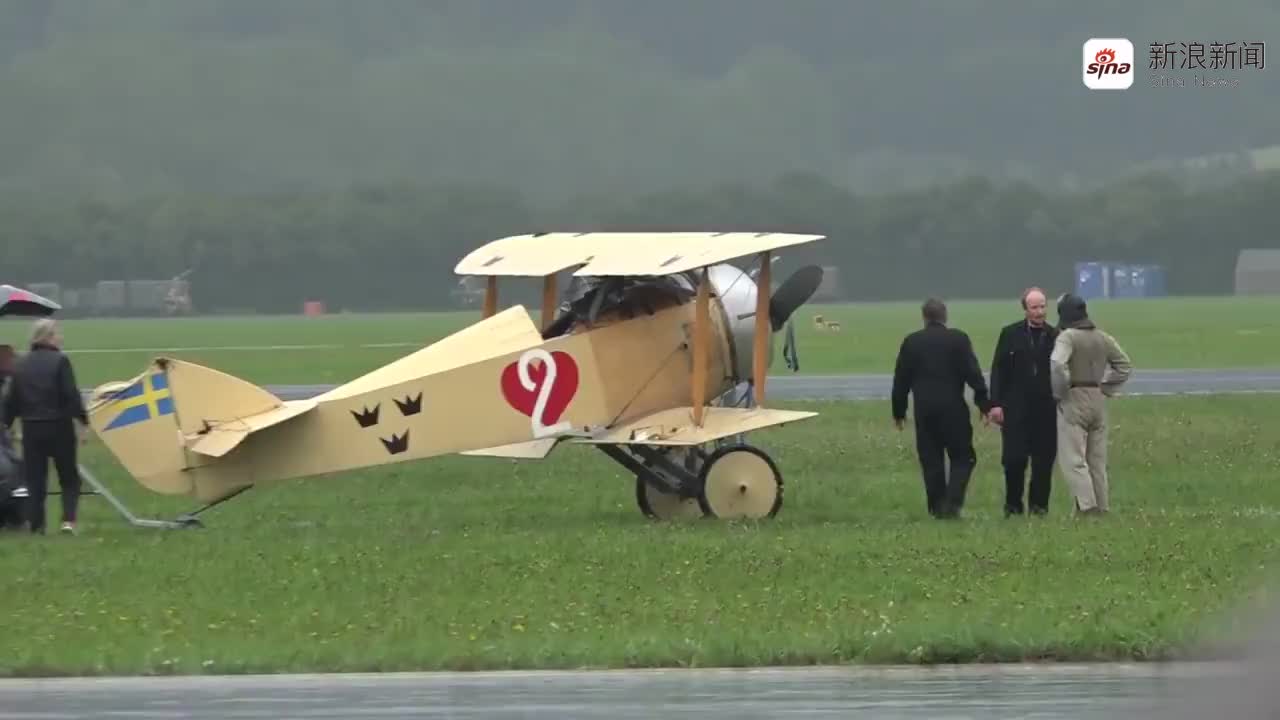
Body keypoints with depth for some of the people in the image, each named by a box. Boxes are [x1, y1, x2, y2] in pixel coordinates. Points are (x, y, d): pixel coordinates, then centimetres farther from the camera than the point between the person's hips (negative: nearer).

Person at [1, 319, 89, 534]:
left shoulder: (22, 364, 6)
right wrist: (83, 420, -10)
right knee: (69, 478, 8)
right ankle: (68, 520, -8)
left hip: (31, 428, 4)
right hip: (59, 427, -4)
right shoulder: (59, 361, -10)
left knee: (35, 479, 10)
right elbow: (71, 395, -15)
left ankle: (36, 525, 7)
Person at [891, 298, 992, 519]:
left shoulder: (911, 342, 3)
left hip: (924, 411, 2)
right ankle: (952, 502, -13)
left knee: (931, 461, 8)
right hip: (953, 409, -2)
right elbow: (973, 374, -7)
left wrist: (899, 411, 13)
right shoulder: (959, 339, -3)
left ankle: (937, 508, 6)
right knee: (963, 458, 4)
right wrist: (983, 403, -2)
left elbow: (901, 379, 6)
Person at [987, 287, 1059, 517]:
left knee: (1044, 459, 2)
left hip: (1046, 409, 1)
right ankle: (1013, 504, 10)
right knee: (1014, 459, -4)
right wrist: (995, 403, -4)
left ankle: (1039, 504, 12)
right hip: (1016, 409, -1)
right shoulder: (1010, 334, 3)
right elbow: (998, 370, 2)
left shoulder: (1054, 336, 5)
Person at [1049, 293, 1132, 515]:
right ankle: (1102, 506, 14)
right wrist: (1106, 388, 14)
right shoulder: (1103, 338, 9)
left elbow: (1057, 364, -28)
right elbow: (1124, 365, 16)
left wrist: (1059, 392, -14)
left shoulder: (1067, 337, -12)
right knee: (1097, 460, 13)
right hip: (1098, 401, 7)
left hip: (1073, 400, -7)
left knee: (1072, 459, -6)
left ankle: (1087, 505, -18)